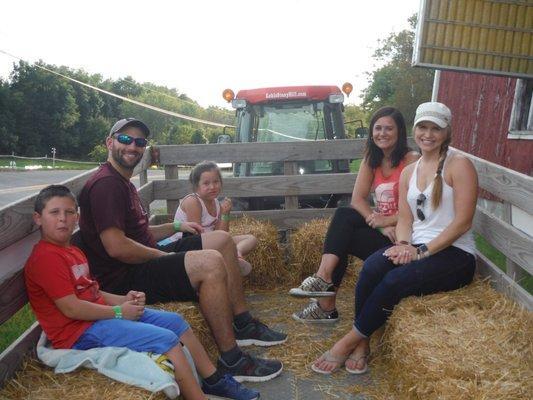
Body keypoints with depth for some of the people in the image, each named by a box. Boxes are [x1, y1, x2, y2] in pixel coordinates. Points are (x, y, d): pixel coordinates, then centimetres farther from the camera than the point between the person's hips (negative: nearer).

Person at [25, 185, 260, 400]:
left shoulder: (73, 252, 17)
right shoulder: (45, 257, -16)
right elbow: (70, 308, -21)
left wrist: (123, 300, 2)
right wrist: (118, 312, -14)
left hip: (100, 315, 10)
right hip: (82, 332, -10)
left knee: (176, 322, 6)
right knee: (166, 339, -21)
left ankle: (214, 380, 17)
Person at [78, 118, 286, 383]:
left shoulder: (123, 183, 20)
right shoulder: (106, 184, -15)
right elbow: (116, 246, -24)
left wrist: (176, 227, 13)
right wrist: (164, 256, -14)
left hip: (144, 260, 11)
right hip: (124, 279, -11)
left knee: (222, 240, 8)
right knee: (210, 262, -29)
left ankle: (243, 326, 12)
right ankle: (231, 360, -20)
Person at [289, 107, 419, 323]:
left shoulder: (411, 160, -8)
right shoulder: (371, 160, 10)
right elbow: (357, 198, 0)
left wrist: (385, 221, -23)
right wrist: (375, 220, -16)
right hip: (380, 228, 6)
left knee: (340, 239, -21)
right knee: (343, 215, -21)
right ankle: (325, 280, -25)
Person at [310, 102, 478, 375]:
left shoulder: (459, 165, -3)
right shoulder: (409, 172, 15)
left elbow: (463, 221, -11)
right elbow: (405, 219, 9)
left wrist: (423, 251, -17)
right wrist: (404, 245, -13)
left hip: (454, 254, -4)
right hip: (416, 248, 5)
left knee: (396, 279, -30)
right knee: (372, 267, -27)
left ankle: (350, 341, -13)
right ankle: (361, 344, -16)